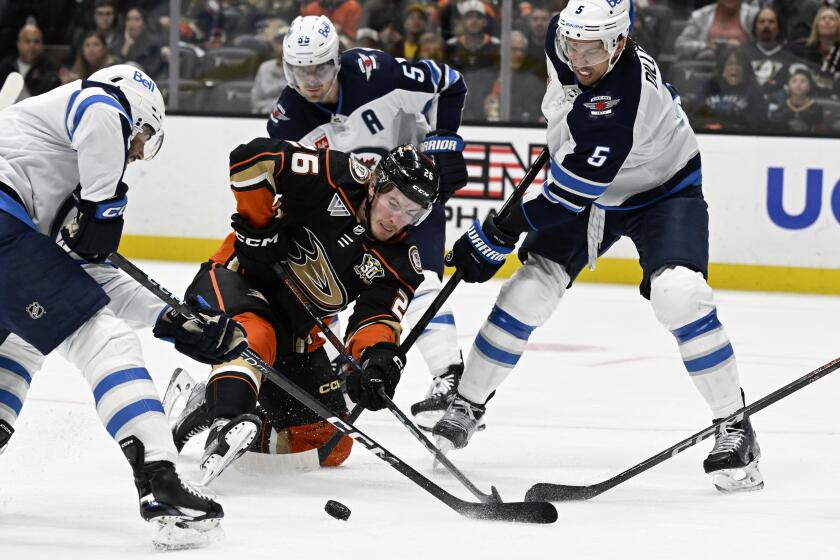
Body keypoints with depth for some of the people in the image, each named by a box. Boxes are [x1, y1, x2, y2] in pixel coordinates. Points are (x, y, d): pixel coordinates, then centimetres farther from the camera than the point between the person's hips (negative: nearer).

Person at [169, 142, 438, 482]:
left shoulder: (399, 263, -4)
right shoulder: (335, 179, -18)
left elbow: (378, 316, -17)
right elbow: (253, 158, -22)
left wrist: (378, 355, -39)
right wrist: (258, 225, -23)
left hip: (295, 336, 6)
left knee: (329, 446, 7)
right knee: (254, 333, -42)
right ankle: (226, 422, -57)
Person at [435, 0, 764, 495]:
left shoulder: (618, 105, -39)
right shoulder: (562, 41, -16)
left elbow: (571, 194, -36)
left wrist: (499, 235, -30)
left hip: (663, 189, -7)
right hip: (588, 192, 7)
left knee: (679, 294, -28)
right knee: (531, 288, -4)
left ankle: (735, 424, -16)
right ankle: (467, 405, 11)